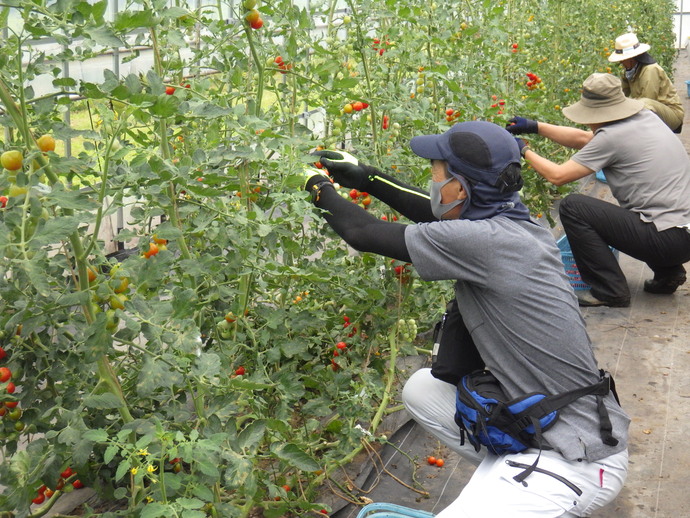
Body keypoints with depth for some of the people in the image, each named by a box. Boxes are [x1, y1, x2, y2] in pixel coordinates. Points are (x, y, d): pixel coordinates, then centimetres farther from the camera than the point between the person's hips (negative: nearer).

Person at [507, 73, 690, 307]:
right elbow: (584, 139, 21)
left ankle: (610, 291, -3)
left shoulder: (613, 137, -15)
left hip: (667, 239, -9)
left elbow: (558, 176, -10)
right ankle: (668, 273, 22)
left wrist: (525, 151, 7)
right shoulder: (647, 117, 11)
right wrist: (535, 127, 23)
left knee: (572, 206, -8)